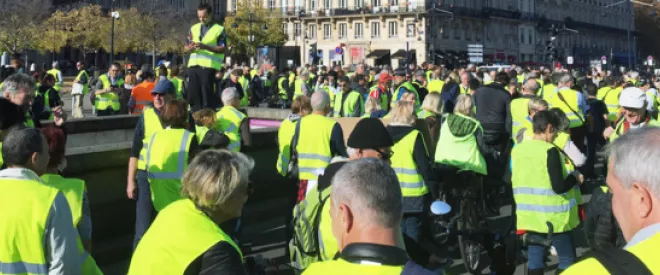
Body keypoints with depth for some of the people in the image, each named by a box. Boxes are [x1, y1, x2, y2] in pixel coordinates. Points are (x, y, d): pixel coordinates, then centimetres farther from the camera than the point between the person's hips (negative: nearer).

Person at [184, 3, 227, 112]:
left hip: (209, 67, -4)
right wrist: (191, 47, -9)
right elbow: (185, 48, 16)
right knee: (193, 96, 4)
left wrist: (205, 46, -17)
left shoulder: (219, 29, 3)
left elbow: (223, 49, -5)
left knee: (207, 96, -5)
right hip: (193, 66, 5)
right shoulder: (194, 28, 17)